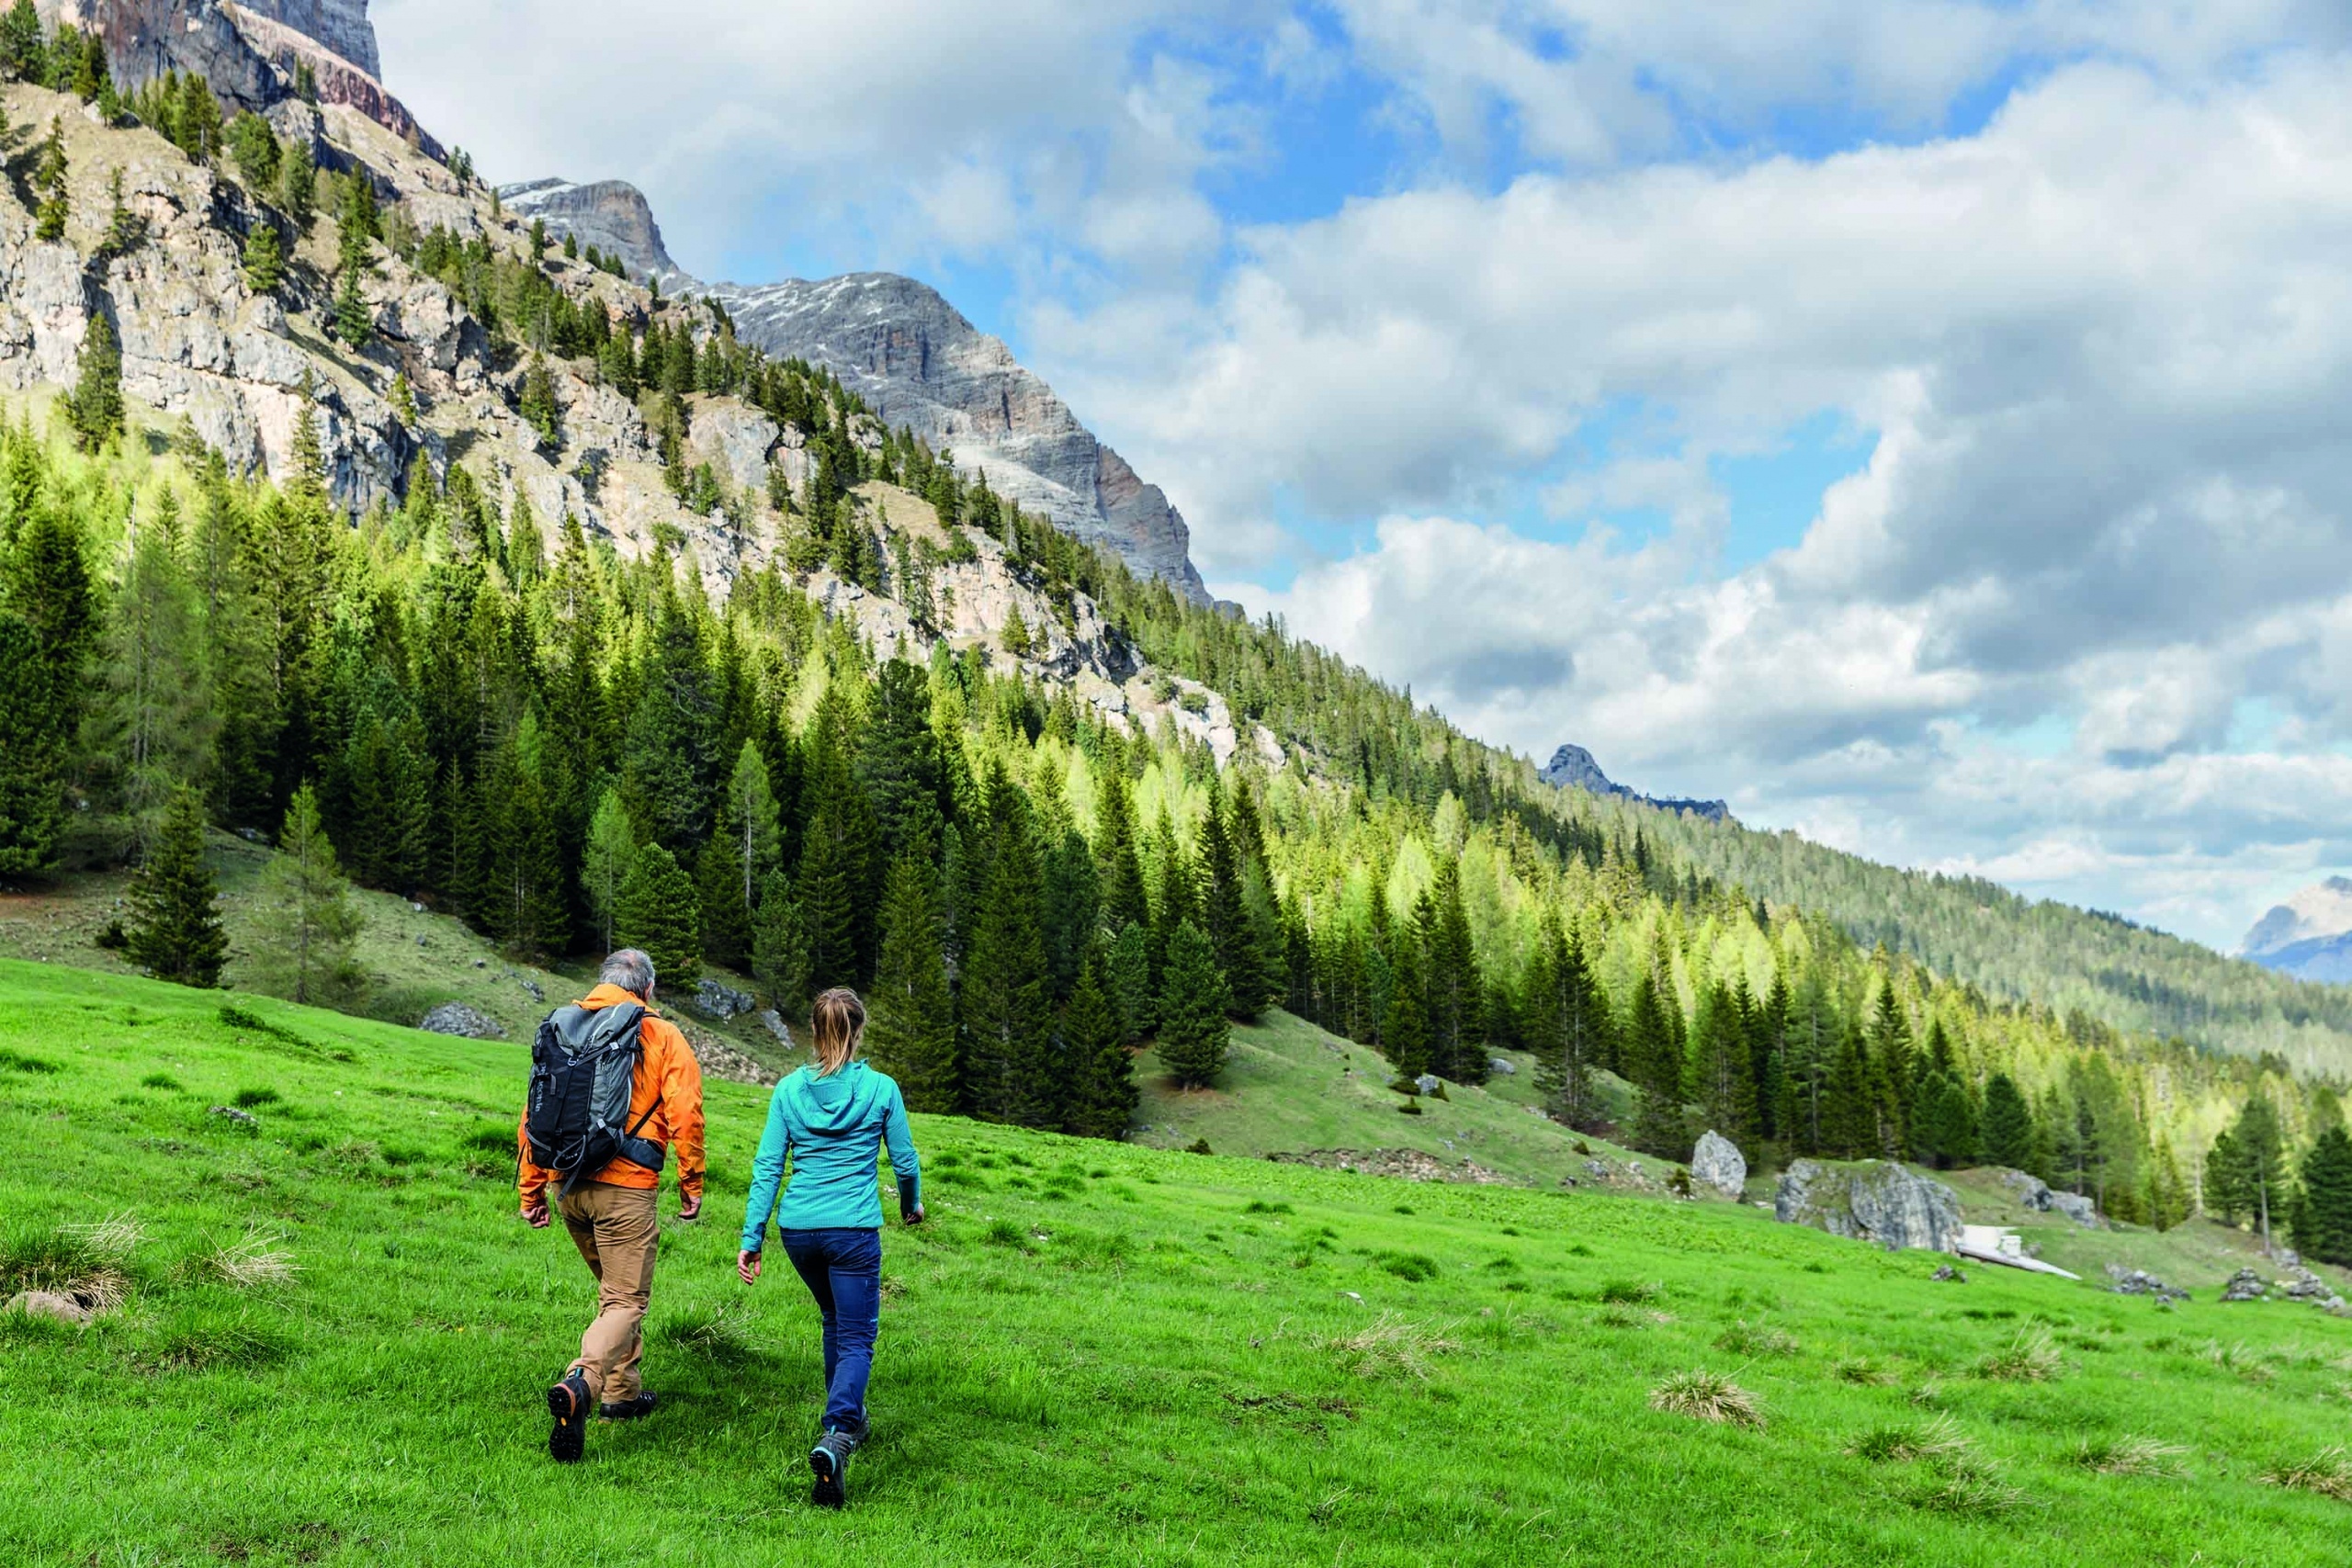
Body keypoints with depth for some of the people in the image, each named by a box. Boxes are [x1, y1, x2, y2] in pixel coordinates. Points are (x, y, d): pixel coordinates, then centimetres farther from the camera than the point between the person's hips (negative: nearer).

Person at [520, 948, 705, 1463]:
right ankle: (580, 1383, -28)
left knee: (614, 1287, 24)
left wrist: (532, 1190, 17)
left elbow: (534, 1113, 11)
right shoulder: (661, 1036, 0)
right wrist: (691, 1184, 2)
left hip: (568, 1184, 5)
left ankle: (622, 1391, 29)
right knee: (625, 1300, -3)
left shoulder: (561, 1027, 12)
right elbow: (685, 1114, -7)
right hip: (626, 1187, -5)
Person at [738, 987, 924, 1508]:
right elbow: (904, 1161, 7)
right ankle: (836, 1436, -25)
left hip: (798, 1228, 3)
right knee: (856, 1338, -2)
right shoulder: (881, 1089, -3)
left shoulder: (789, 1089, 2)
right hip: (853, 1229, -3)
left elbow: (767, 1168, 1)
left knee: (836, 1319, 27)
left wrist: (751, 1238, 4)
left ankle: (847, 1418, 35)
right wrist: (912, 1205, 27)